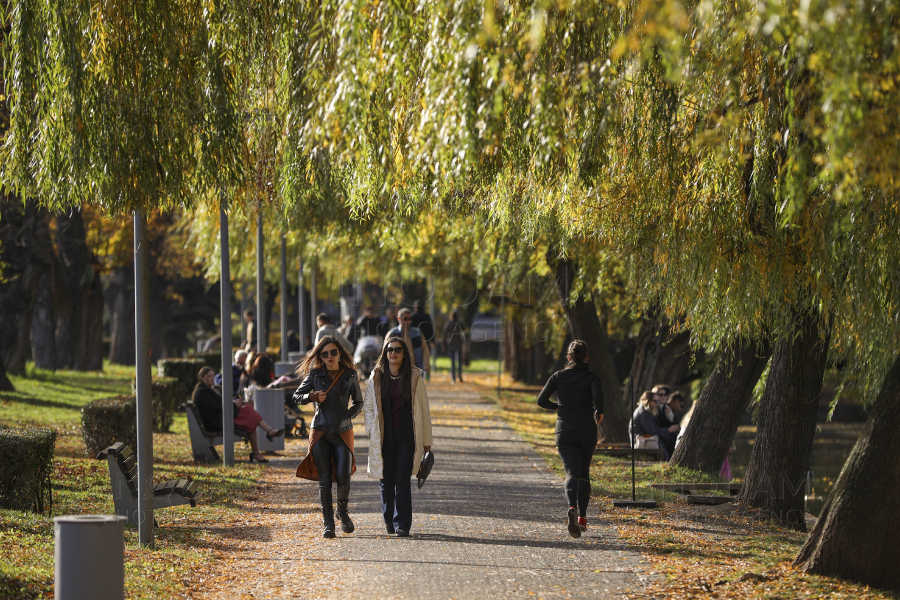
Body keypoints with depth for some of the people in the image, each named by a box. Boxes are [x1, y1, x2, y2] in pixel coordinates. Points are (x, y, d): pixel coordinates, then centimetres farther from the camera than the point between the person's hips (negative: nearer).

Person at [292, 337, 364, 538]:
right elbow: (296, 396, 8)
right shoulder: (315, 374, 0)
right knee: (324, 479, -2)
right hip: (320, 432, 0)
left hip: (343, 432, 0)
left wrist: (347, 415, -4)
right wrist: (312, 397, -11)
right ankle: (328, 523, 7)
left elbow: (358, 403, 12)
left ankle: (343, 512, 18)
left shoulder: (349, 375, 2)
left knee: (343, 478, -10)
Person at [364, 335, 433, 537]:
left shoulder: (414, 377, 1)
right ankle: (388, 519, 25)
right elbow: (368, 407, 11)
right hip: (385, 436, 2)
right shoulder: (376, 378, 5)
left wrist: (426, 440, 3)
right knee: (386, 480, 6)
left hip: (407, 435, -2)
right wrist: (371, 431, -2)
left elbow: (424, 409, 4)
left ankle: (402, 524, -5)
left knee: (402, 479, -9)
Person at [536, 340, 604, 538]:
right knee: (584, 474, 18)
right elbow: (598, 397, -22)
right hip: (587, 430, 0)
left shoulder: (558, 377, 2)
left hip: (564, 431, 0)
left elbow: (541, 401, -2)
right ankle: (582, 518, 18)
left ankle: (572, 509, -36)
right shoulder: (592, 378, -3)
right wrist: (599, 413, -3)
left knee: (572, 473, -8)